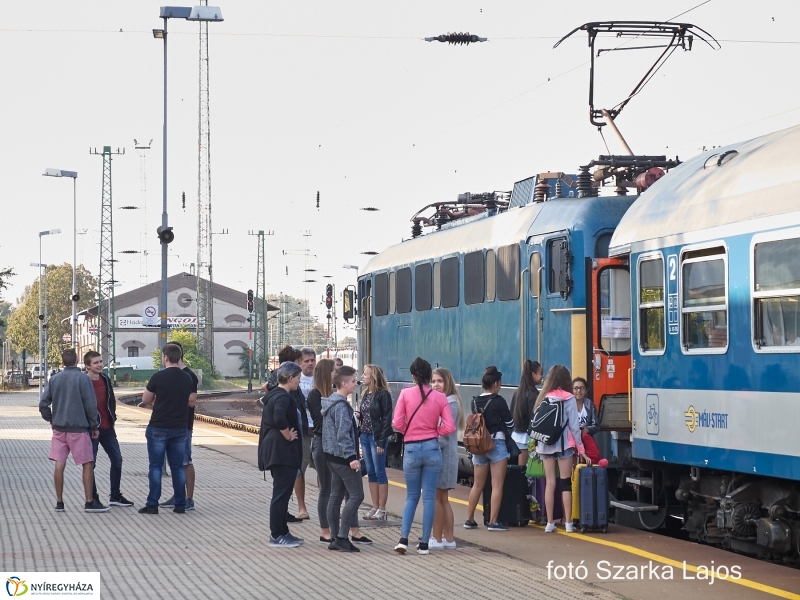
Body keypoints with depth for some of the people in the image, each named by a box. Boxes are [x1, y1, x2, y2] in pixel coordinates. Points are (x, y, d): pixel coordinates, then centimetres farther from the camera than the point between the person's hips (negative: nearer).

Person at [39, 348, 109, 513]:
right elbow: (90, 405, -10)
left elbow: (43, 404, 3)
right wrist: (94, 426, 0)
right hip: (78, 428, -5)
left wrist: (51, 420, 16)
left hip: (59, 428, 5)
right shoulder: (83, 379, -8)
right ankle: (89, 502, 1)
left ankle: (59, 502, 9)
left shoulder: (54, 379, 5)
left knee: (59, 465, 6)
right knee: (87, 465, 2)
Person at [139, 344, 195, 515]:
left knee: (156, 466, 2)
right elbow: (190, 402, 14)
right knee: (178, 466, 9)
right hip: (180, 428, 4)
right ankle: (180, 505, 10)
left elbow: (145, 400, -1)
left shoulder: (158, 377, -11)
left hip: (158, 428, -4)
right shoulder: (187, 379, 3)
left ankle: (152, 505, 2)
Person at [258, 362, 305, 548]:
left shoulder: (273, 395, 15)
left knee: (282, 493, 16)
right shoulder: (283, 397, -17)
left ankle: (281, 532, 22)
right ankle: (277, 536, -2)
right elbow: (279, 418, -34)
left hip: (274, 449, 11)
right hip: (283, 451, -11)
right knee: (281, 494, -5)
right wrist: (288, 435, -20)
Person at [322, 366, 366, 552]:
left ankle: (334, 538, 13)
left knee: (336, 496, 11)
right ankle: (342, 537, -11)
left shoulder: (331, 402, 13)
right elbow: (343, 434, -23)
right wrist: (352, 457, -24)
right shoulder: (341, 406, -17)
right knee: (356, 495, -8)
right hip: (343, 457, -10)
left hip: (333, 457, 10)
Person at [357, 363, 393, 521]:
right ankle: (375, 507, 15)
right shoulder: (366, 394, 12)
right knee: (371, 473, 10)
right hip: (365, 437, 8)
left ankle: (382, 509, 2)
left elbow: (387, 419, -14)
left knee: (380, 472, -3)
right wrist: (358, 415, -5)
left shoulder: (383, 394, -12)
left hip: (377, 437, -8)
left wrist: (382, 442, -18)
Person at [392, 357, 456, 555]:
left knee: (412, 496, 13)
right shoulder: (440, 397, -3)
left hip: (411, 449, 0)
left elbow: (397, 423, -8)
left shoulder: (406, 394, -6)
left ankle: (403, 539, -1)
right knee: (429, 497, 6)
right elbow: (449, 427, -5)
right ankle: (424, 544, 6)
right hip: (432, 448, 0)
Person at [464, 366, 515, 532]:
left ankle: (469, 519, 21)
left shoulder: (475, 402, 3)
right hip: (497, 444, -6)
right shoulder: (498, 401, -11)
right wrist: (503, 429, 17)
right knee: (497, 485, -1)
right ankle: (493, 522, -4)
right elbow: (509, 424, -4)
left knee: (478, 485, 16)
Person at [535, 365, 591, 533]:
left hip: (545, 445, 3)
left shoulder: (543, 398, 6)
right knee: (565, 483, 3)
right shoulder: (568, 399, -5)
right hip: (563, 444, -3)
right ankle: (568, 523, 3)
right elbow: (574, 426, -6)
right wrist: (581, 450, 0)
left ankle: (549, 523, 6)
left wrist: (537, 444, 9)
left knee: (549, 483, 5)